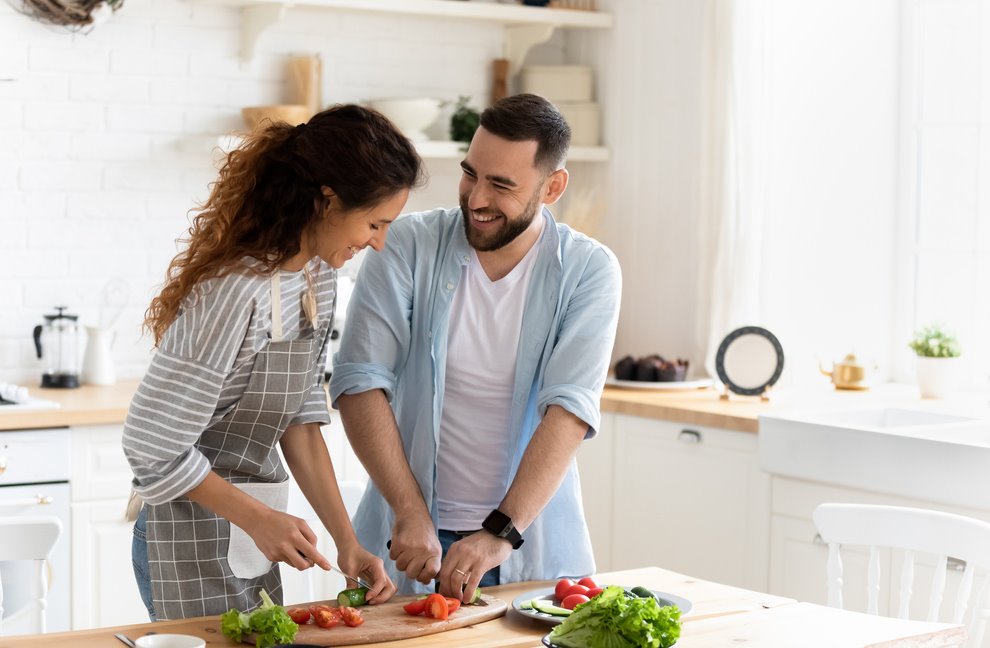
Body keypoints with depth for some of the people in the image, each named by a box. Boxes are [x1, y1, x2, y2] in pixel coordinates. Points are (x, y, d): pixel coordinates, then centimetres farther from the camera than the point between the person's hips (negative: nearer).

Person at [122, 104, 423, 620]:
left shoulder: (318, 275, 0)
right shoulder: (236, 292, -27)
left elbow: (301, 417, 4)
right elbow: (154, 447, -22)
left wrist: (346, 540, -1)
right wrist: (258, 519, -18)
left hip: (254, 535, 8)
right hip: (193, 541, -8)